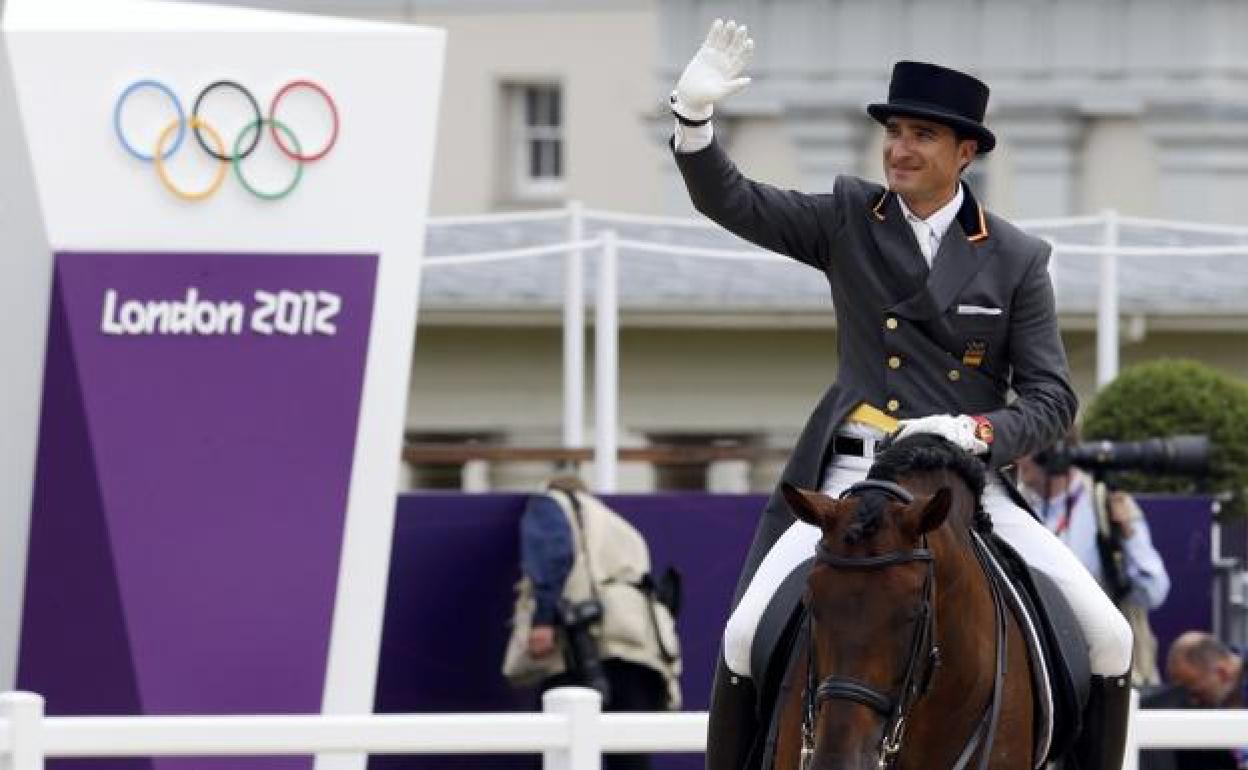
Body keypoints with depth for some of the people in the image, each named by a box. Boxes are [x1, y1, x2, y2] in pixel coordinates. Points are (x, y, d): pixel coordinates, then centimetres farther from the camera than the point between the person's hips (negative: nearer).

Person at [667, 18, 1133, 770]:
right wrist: (694, 115, -14)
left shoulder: (1018, 260, 3)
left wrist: (975, 432, -19)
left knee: (1108, 636, -14)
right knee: (749, 634, -18)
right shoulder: (849, 219, 7)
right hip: (854, 480, 0)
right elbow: (729, 200, 4)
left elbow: (1052, 398, 0)